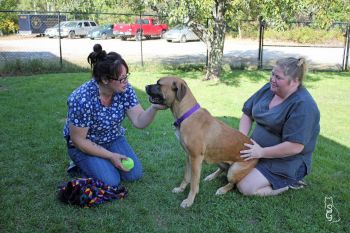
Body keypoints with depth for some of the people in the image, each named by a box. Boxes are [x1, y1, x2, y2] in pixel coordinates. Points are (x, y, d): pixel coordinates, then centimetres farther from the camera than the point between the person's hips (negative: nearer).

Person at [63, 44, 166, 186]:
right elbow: (78, 140, -23)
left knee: (134, 174, -7)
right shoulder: (82, 100, -33)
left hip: (114, 139, 5)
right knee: (111, 181, -19)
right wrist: (111, 156, -20)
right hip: (85, 145, -5)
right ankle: (81, 164, 8)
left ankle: (106, 163, 19)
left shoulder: (125, 89, -17)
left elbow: (139, 122, -18)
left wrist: (154, 108, -39)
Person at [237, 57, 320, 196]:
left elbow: (295, 147, -28)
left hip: (286, 160, -7)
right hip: (258, 148, 8)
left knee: (246, 187, -18)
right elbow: (247, 114, 6)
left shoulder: (303, 105, -24)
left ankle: (289, 181, 2)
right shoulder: (268, 89, -1)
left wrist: (261, 152, -24)